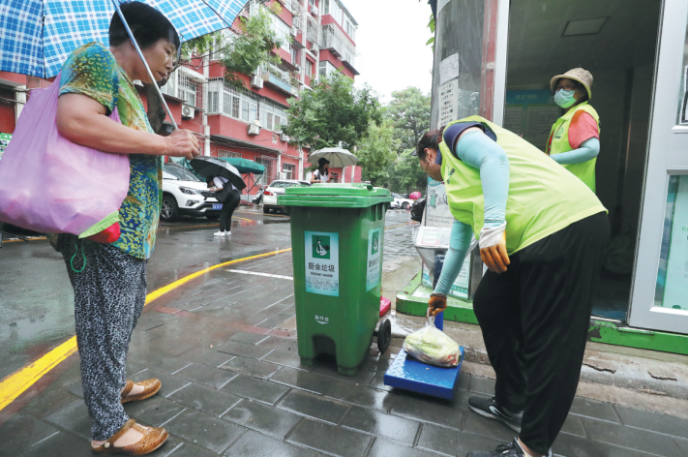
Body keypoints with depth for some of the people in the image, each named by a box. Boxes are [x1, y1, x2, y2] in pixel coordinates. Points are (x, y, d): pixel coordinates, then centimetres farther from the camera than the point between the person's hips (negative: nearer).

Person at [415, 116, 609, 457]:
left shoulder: (455, 134, 6)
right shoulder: (457, 180, 29)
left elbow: (495, 158, -16)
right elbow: (459, 241, 34)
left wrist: (493, 225, -24)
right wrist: (441, 291, 41)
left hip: (566, 227, -10)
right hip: (529, 241, 10)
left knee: (550, 342, -4)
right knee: (489, 305, 14)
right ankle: (511, 405, 29)